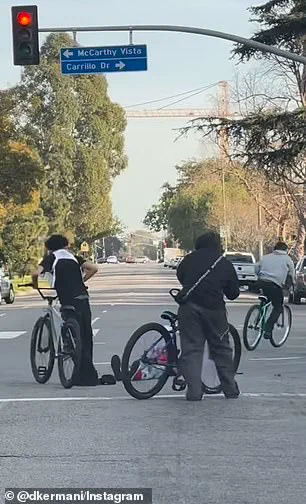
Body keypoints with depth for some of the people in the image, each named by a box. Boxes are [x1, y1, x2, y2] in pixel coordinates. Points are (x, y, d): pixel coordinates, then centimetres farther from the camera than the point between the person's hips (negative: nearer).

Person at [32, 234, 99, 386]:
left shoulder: (51, 258, 8)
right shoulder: (73, 257, 20)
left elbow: (36, 273, -9)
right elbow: (93, 268, 9)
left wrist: (35, 285, 12)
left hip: (69, 301, -5)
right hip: (83, 298, 5)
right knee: (86, 337, 12)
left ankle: (88, 375, -3)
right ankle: (85, 374, 18)